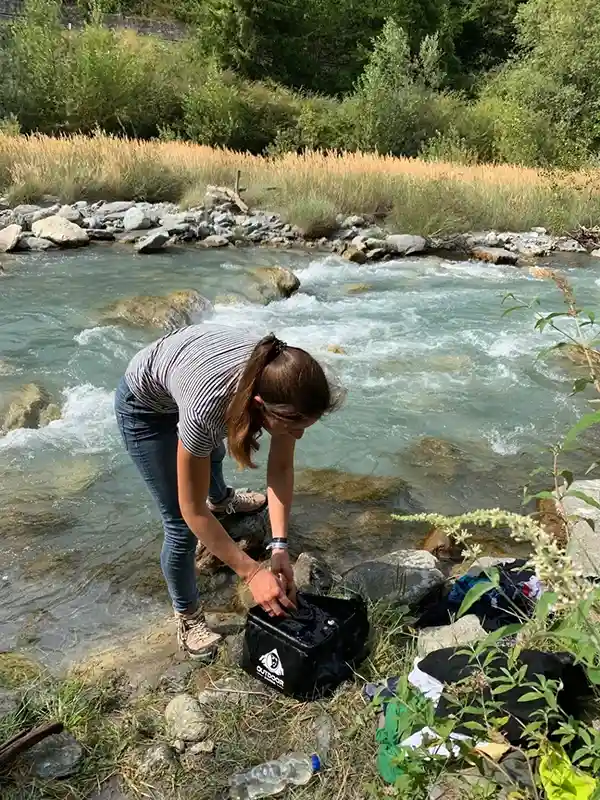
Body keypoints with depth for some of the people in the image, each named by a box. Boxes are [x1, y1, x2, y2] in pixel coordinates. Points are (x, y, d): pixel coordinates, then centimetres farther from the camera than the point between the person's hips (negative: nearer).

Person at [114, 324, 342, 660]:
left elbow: (281, 468, -18)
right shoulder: (206, 409, -46)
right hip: (146, 405, -5)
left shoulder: (284, 385, -32)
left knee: (212, 454, 35)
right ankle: (188, 616, 21)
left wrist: (280, 546, -26)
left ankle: (221, 500, 71)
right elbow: (193, 512, -32)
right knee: (181, 524, -6)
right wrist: (252, 572, -29)